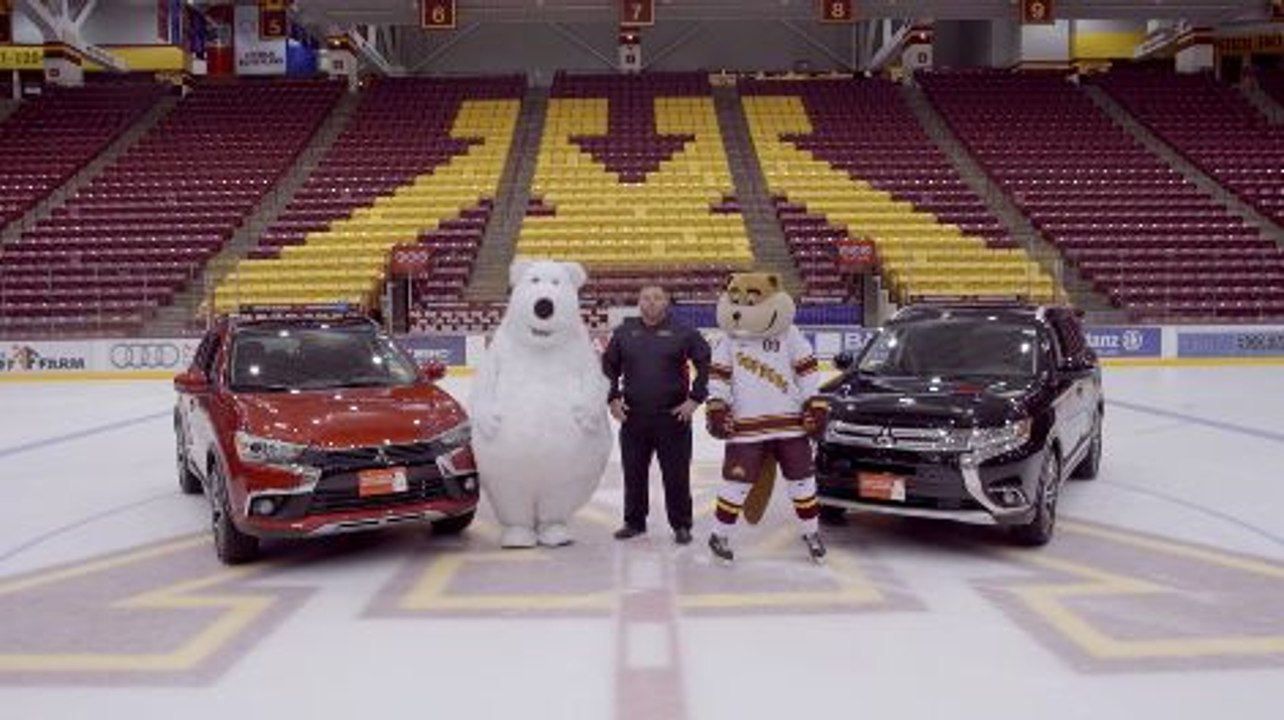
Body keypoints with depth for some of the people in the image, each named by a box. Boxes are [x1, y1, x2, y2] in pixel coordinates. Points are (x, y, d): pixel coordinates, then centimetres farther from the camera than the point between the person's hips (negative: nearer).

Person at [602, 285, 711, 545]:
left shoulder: (683, 333, -2)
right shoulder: (624, 332, 7)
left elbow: (706, 365, -1)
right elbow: (608, 366, 16)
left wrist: (695, 398, -7)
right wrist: (612, 398, 7)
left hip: (673, 416, -3)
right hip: (633, 416, 3)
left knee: (676, 474, 2)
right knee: (634, 473, 11)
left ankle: (681, 525, 14)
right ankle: (634, 522, 25)